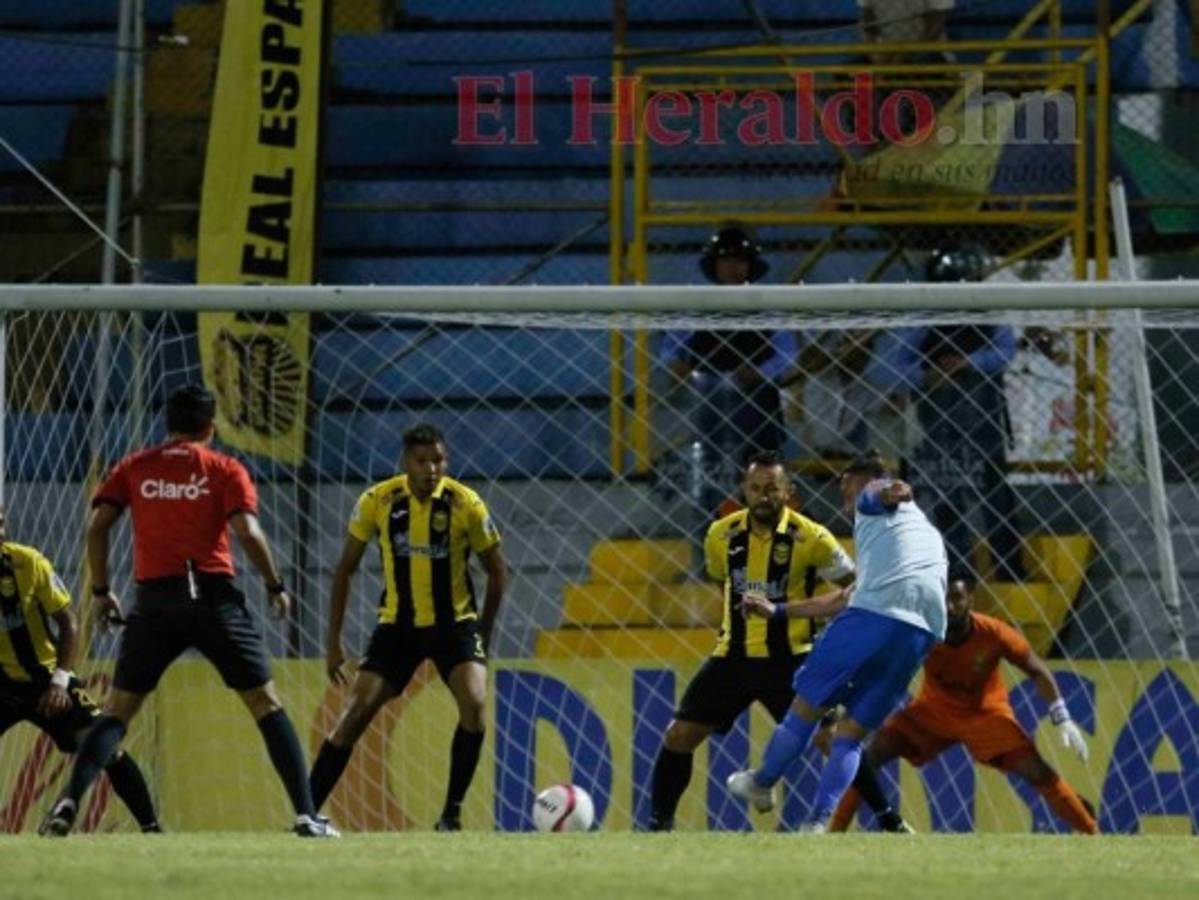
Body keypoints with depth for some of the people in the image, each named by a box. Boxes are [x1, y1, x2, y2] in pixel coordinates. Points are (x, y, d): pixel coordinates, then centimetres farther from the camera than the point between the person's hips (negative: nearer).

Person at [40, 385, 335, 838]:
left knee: (117, 710, 7)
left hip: (155, 599, 1)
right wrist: (275, 586, 5)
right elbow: (247, 532, -7)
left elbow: (97, 527, 3)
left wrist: (101, 591, 12)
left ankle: (69, 801, -12)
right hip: (213, 596, -1)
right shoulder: (225, 470, 5)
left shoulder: (134, 468, 10)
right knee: (266, 704, 6)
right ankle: (305, 813, -2)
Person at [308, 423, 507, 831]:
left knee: (473, 703, -23)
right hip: (398, 624, 1)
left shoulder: (466, 505, -12)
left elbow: (497, 571, 2)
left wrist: (483, 637, 3)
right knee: (355, 713, -9)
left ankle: (452, 813, -10)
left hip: (454, 623, -1)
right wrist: (334, 642, 2)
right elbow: (346, 569, 3)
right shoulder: (377, 502, -9)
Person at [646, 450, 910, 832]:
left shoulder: (809, 538, -12)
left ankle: (888, 819, 4)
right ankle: (659, 823, 8)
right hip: (734, 657, 3)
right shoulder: (722, 536, -2)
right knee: (679, 737, -5)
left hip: (789, 658, -3)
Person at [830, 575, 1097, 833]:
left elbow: (1038, 672, -12)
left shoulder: (993, 635, -25)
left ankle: (1092, 834, -2)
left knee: (1037, 772, -15)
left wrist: (1063, 720, -17)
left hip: (986, 713, -1)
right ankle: (834, 833, -6)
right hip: (933, 711, 1)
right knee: (871, 755, -15)